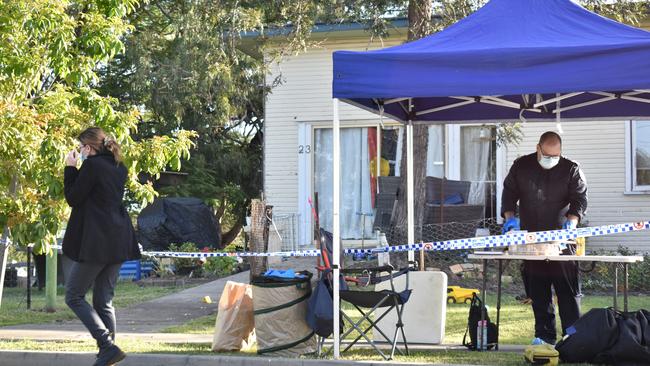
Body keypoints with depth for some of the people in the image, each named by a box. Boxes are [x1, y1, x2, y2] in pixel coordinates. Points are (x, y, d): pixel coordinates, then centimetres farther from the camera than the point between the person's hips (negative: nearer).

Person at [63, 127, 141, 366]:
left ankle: (108, 346, -11)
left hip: (96, 242, -8)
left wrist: (70, 168, 2)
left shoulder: (92, 165, -11)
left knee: (74, 296, 2)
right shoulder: (119, 168, 13)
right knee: (104, 301, 13)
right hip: (118, 243, 8)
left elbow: (72, 198, -7)